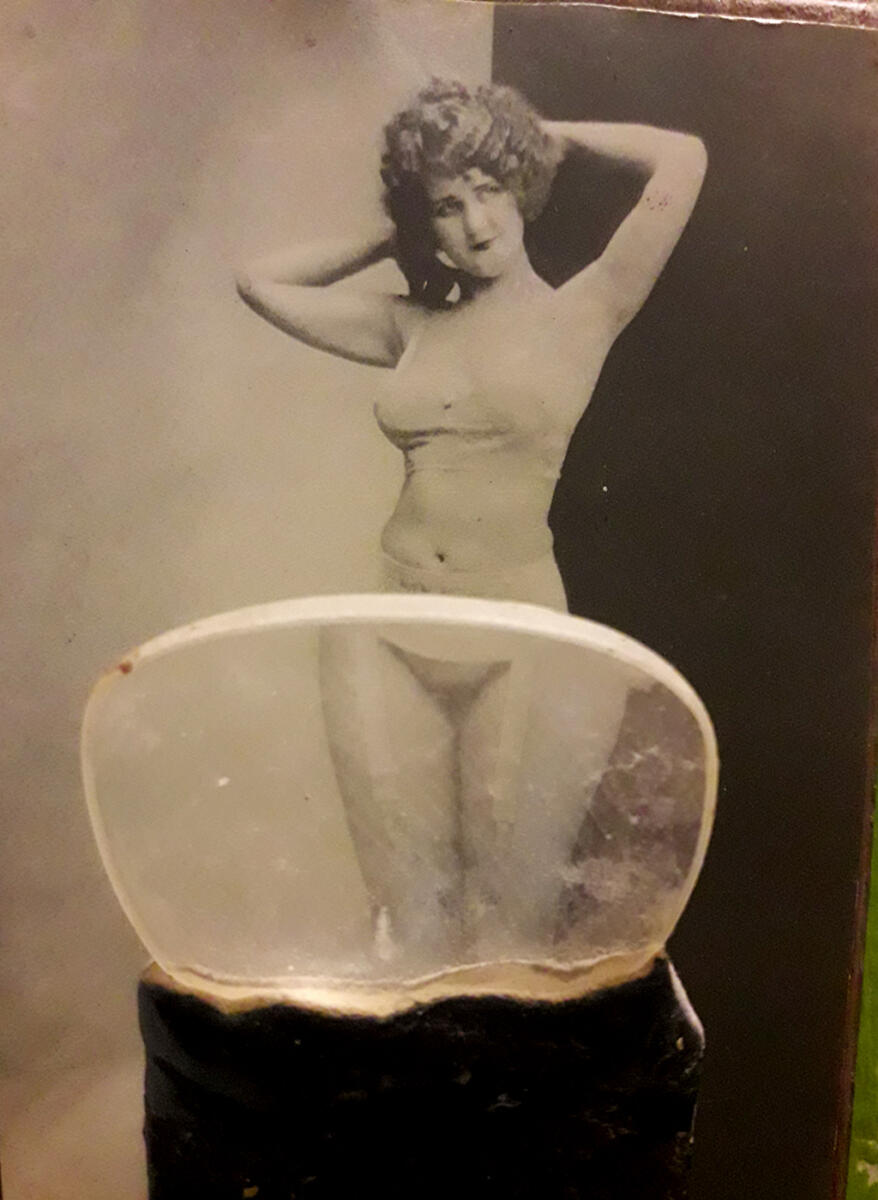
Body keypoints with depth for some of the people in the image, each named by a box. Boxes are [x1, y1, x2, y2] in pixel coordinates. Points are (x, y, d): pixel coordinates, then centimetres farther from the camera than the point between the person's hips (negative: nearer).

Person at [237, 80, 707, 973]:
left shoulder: (583, 313, 2)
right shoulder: (411, 328, 12)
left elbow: (684, 159, -7)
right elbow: (259, 281, 20)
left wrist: (550, 134, 8)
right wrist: (389, 239, 17)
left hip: (516, 642, -3)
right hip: (383, 636, 3)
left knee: (510, 913, 10)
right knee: (410, 905, 10)